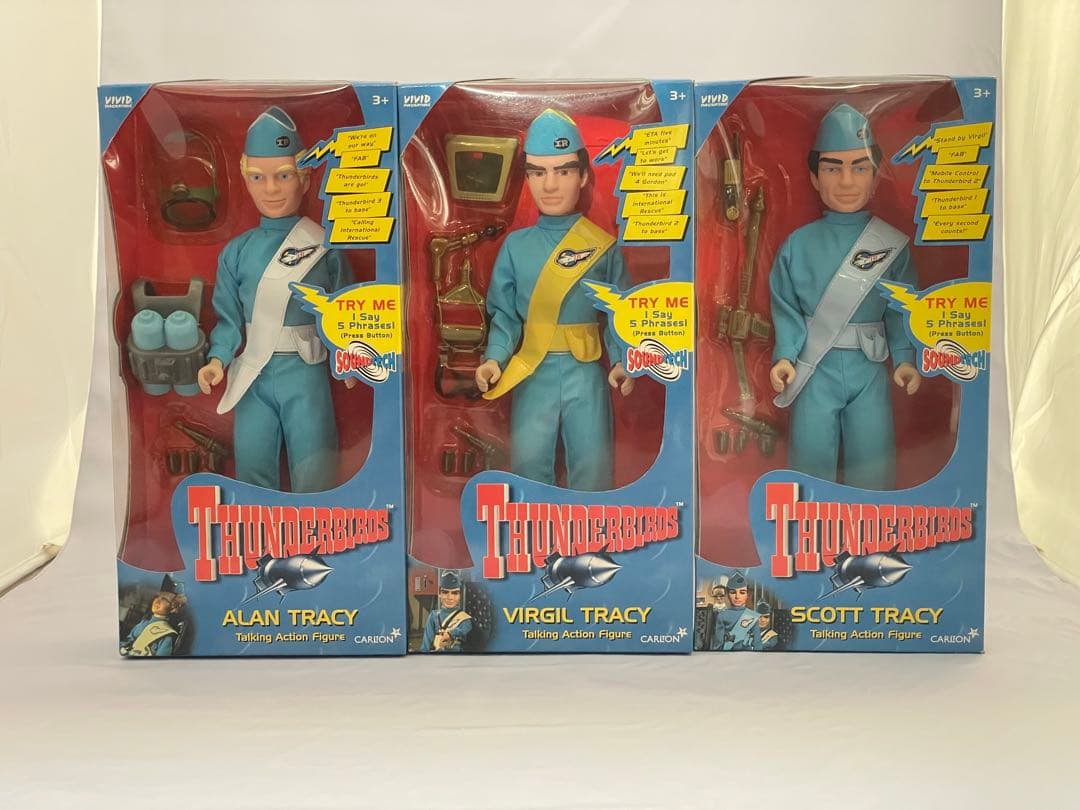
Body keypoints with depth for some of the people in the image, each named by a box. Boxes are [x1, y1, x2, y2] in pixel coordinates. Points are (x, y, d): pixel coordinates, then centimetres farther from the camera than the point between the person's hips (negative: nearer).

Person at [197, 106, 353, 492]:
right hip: (253, 377, 3)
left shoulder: (325, 246, -2)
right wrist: (217, 358, -9)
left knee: (313, 478, -1)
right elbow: (229, 317, 7)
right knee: (251, 475, 10)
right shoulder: (237, 252, 5)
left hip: (306, 376, -3)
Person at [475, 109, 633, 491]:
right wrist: (495, 359, -12)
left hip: (586, 374, -1)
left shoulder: (603, 245, -1)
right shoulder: (516, 245, 2)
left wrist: (621, 362, -14)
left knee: (593, 472, 6)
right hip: (533, 374, 1)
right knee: (527, 470, 6)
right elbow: (504, 315, 4)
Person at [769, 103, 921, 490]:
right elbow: (786, 306, 1)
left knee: (872, 465, 4)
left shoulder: (893, 244, 2)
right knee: (811, 459, 3)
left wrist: (905, 357, -7)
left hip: (869, 370, 1)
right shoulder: (799, 244, -1)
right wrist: (784, 356, -11)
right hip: (815, 370, -1)